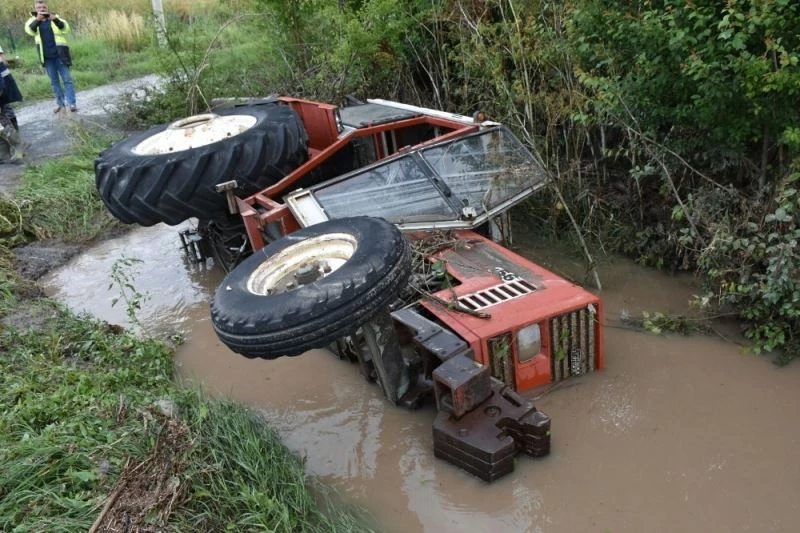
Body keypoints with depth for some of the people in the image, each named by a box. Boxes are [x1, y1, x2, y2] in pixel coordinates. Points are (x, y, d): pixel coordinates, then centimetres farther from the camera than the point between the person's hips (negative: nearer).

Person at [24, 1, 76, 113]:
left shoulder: (55, 18, 2)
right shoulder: (33, 20, 5)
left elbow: (65, 28, -13)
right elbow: (29, 30, -14)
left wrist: (56, 20, -30)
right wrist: (37, 19, -29)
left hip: (59, 55, -2)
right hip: (47, 58, 2)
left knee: (67, 79, -5)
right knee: (54, 81, 10)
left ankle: (72, 103, -5)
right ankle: (60, 103, 19)